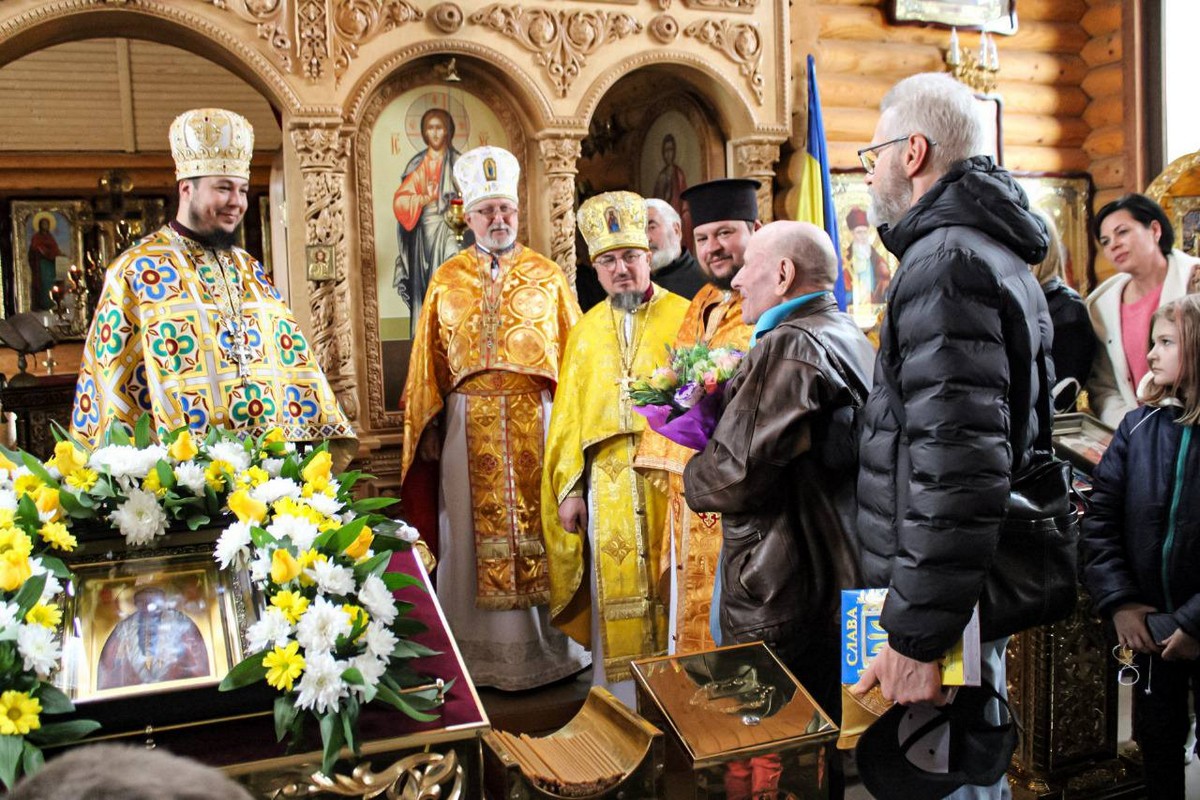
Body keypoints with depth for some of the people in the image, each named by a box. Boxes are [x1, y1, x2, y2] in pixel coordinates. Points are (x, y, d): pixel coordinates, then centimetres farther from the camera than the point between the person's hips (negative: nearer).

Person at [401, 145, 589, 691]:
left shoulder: (548, 277, 7)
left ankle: (550, 640, 16)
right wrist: (429, 429, 3)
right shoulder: (447, 281, 9)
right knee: (475, 528, 4)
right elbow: (429, 361, 9)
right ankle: (479, 647, 16)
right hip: (470, 426, 1)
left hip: (539, 422, -1)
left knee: (541, 523, 3)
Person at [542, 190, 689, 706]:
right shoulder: (586, 330, 14)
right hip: (607, 485, 3)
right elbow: (569, 416, 12)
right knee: (617, 593, 7)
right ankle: (622, 698, 18)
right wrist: (569, 487, 5)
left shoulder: (683, 317, 2)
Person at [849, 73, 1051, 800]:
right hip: (984, 593, 10)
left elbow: (955, 462, -27)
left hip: (945, 602, -10)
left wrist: (916, 635, -23)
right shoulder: (996, 252, 17)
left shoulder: (945, 259, -17)